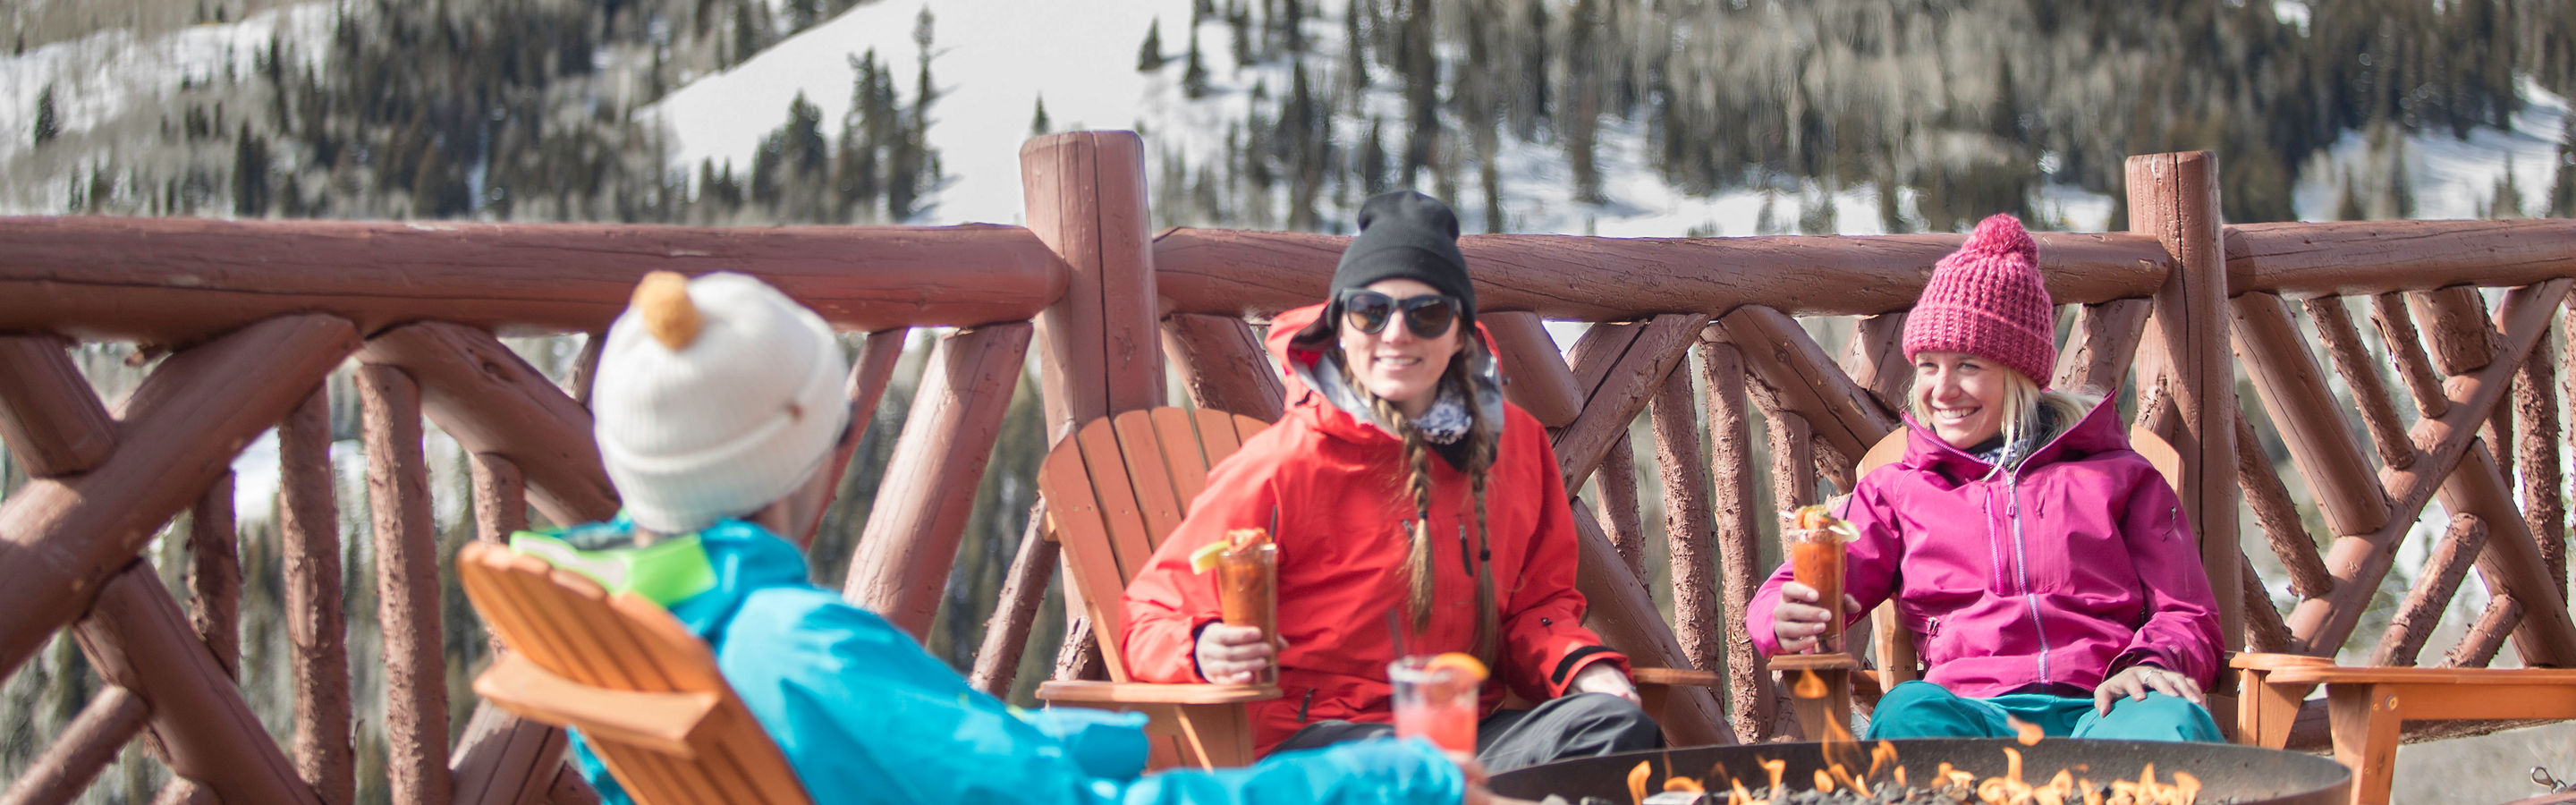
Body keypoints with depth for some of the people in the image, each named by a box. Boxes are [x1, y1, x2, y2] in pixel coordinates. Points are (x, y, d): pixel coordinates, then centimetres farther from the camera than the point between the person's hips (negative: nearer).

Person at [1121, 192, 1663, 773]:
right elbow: (1155, 618, -2)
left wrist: (1583, 670, -1)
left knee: (1620, 724, -24)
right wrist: (1205, 652, -26)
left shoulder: (1514, 442, 12)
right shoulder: (1282, 465, -5)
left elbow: (1537, 602, 22)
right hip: (1314, 743, -6)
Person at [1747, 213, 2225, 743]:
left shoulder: (2118, 477, 24)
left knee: (2172, 723, -38)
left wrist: (2147, 664, -10)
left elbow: (2191, 620, 16)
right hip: (1972, 713, 0)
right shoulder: (1897, 490, 26)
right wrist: (1791, 622, -15)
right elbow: (1783, 599, 12)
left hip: (2105, 711, 0)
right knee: (1910, 711, -38)